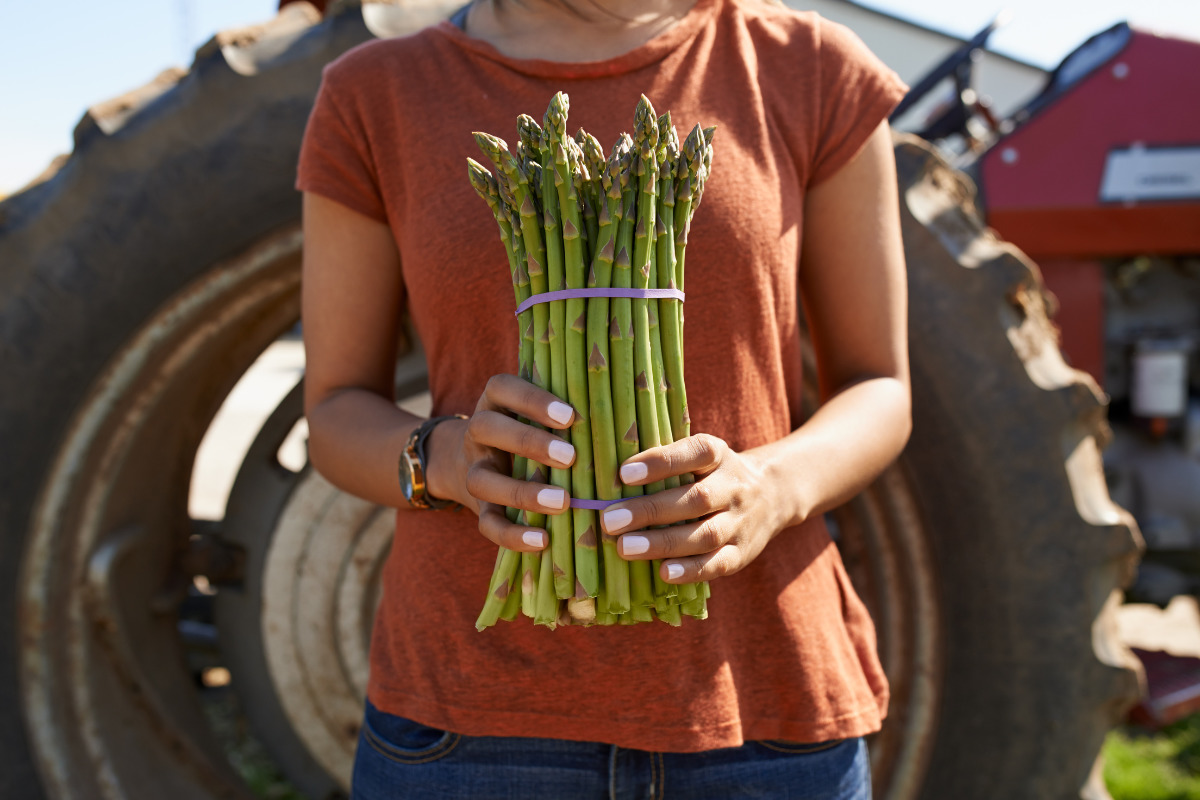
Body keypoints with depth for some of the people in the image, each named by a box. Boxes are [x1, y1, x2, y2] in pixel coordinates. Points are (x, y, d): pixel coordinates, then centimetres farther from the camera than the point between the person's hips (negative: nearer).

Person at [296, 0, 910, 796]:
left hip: (745, 699, 1)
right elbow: (341, 419, 5)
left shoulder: (810, 74, 1)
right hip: (478, 703, 0)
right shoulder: (378, 101, 1)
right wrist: (455, 460, -18)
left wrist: (770, 491, -19)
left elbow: (880, 399, 4)